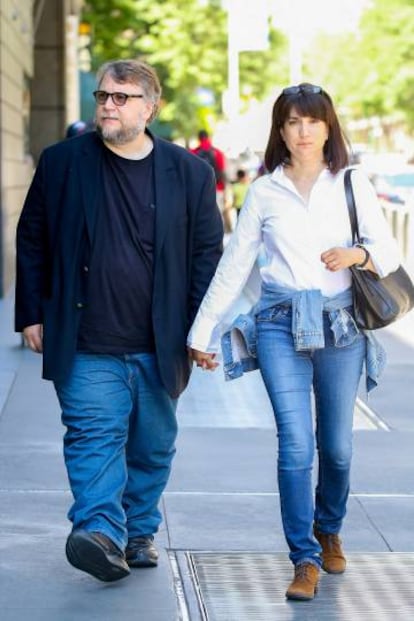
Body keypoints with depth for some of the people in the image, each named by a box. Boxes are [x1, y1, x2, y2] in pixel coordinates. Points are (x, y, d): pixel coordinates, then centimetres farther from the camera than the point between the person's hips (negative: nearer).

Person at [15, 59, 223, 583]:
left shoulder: (189, 172, 4)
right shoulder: (61, 163, 3)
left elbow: (207, 254, 6)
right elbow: (31, 241, 8)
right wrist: (31, 314, 4)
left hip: (160, 347, 2)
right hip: (87, 346, -1)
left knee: (153, 446, 11)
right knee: (93, 435, -14)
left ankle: (139, 533, 26)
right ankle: (100, 533, -22)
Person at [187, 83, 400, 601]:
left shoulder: (353, 185, 5)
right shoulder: (263, 192, 7)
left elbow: (389, 252, 4)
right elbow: (232, 267, 10)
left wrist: (358, 255, -19)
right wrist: (202, 331, 8)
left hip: (340, 325, 1)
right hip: (280, 325, 0)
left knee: (336, 445, 8)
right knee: (296, 444, -11)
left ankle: (329, 530, 36)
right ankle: (305, 559, -1)